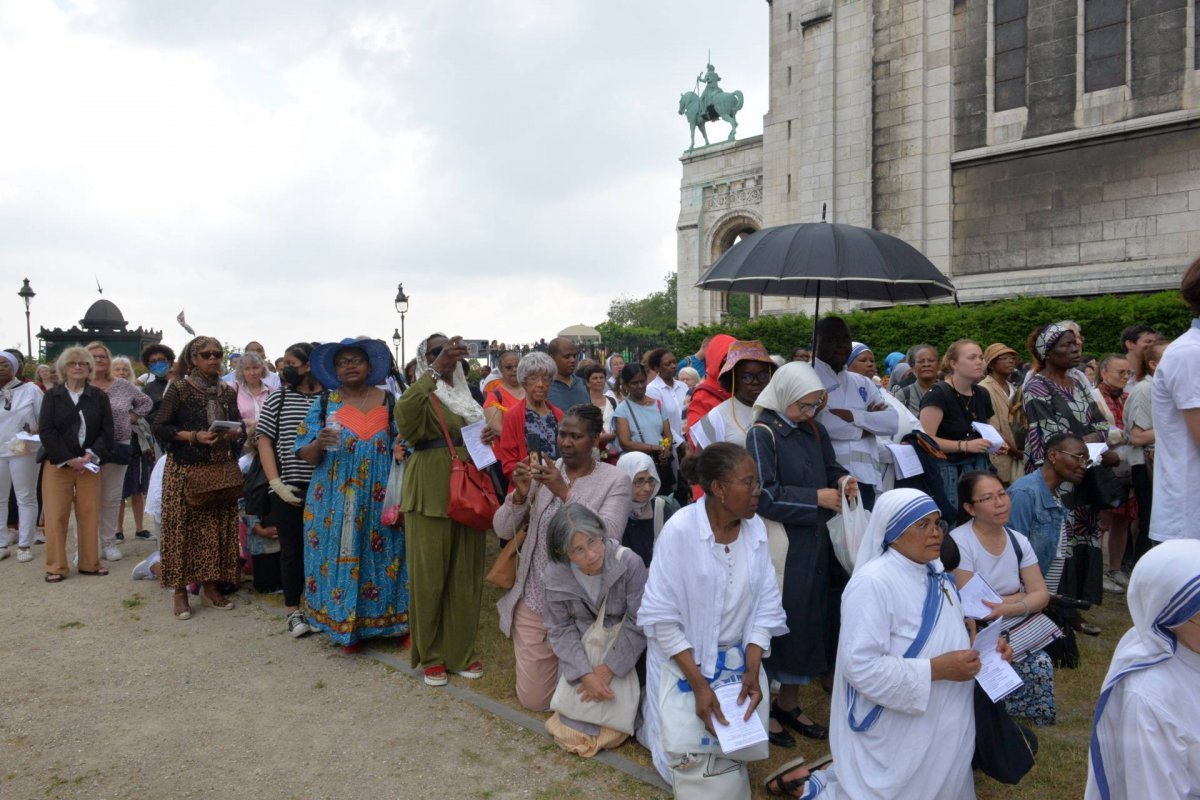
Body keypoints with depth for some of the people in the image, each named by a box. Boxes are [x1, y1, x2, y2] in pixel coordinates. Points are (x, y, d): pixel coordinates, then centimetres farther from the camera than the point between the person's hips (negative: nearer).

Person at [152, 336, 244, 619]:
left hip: (221, 469, 4)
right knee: (183, 528, -2)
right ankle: (180, 591, 9)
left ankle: (210, 587, 18)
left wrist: (235, 433, -8)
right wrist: (193, 436, -17)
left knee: (218, 528, 6)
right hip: (185, 471, -4)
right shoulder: (178, 389, -3)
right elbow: (159, 428, -5)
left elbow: (240, 427, 15)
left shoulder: (228, 392, 10)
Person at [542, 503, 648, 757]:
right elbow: (561, 629, -10)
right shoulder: (556, 574, -18)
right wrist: (585, 674, -22)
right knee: (572, 734, 1)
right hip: (581, 652, 2)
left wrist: (608, 669, -19)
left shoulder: (629, 563, -26)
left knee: (614, 731, -7)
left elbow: (638, 624, -18)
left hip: (621, 652, -2)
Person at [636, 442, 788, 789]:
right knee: (688, 753, -10)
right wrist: (699, 683, -21)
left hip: (737, 657, 4)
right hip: (683, 657, -4)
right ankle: (658, 718, 23)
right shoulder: (680, 530, -23)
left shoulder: (756, 528, -8)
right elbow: (662, 617, -19)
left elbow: (766, 605, -3)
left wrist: (753, 670, -14)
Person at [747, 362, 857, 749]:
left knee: (811, 619, 13)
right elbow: (764, 496, -18)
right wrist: (817, 498, -16)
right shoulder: (762, 433, -13)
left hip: (814, 544, 7)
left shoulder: (815, 431, 8)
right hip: (779, 547, -7)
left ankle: (789, 702, 30)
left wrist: (843, 479, -4)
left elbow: (830, 467, 19)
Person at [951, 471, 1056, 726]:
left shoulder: (1019, 541, 4)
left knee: (1041, 664, -17)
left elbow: (1042, 595, -2)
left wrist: (1008, 608, -22)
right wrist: (1024, 596, -8)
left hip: (1016, 631, 5)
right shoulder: (959, 542, -15)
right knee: (1038, 665, -21)